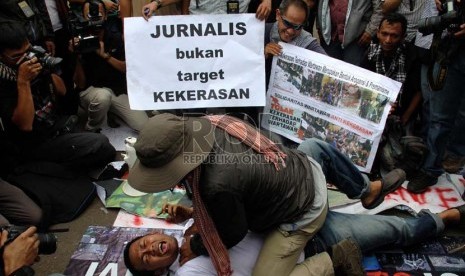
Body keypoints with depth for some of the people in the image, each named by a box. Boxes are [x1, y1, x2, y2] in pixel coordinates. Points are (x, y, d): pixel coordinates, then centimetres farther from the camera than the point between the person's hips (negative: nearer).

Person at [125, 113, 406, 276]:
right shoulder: (210, 122, -16)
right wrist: (200, 210, 8)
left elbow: (233, 234, -16)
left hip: (303, 213, -7)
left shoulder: (217, 185, -38)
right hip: (306, 170, 8)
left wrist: (194, 246, -1)